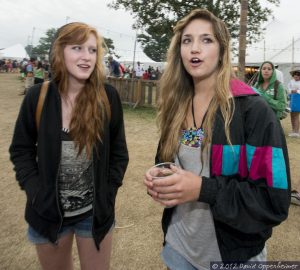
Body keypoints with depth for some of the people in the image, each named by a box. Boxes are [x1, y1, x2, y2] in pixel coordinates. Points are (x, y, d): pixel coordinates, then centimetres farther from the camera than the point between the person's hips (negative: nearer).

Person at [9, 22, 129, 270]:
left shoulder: (108, 97, -9)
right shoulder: (38, 97, -8)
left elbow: (119, 152, -1)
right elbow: (21, 149, 1)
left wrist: (107, 193, -6)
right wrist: (35, 191, -8)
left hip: (96, 211, 0)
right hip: (48, 211, 1)